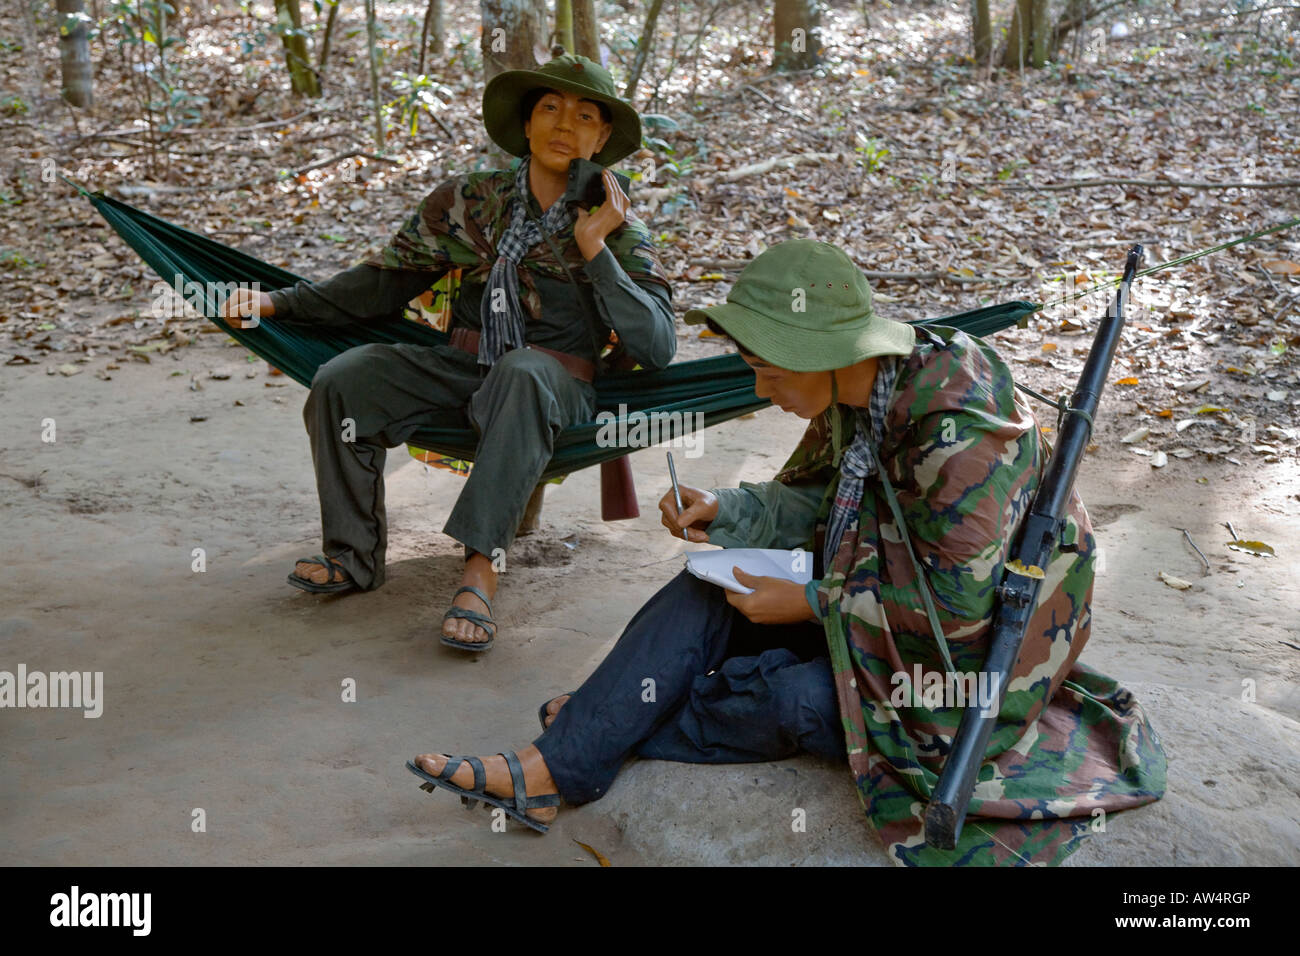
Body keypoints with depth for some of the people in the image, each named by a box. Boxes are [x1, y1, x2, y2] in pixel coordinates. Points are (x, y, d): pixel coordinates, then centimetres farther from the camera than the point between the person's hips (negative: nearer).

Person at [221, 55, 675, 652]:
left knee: (522, 372, -39)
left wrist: (595, 249, -18)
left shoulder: (618, 230, 0)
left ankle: (481, 569, -42)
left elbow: (658, 347, -12)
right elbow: (386, 281, 12)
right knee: (344, 379, -18)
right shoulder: (470, 201, 7)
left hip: (557, 384, -3)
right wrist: (281, 302, 4)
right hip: (462, 368, 4)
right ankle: (355, 556, -6)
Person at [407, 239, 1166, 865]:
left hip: (967, 649, -8)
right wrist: (725, 511, -14)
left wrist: (813, 603, -23)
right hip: (882, 587, 8)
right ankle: (554, 769, -14)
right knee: (709, 593, -9)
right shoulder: (857, 390, -7)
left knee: (798, 700, -28)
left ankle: (608, 727, -2)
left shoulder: (964, 435, -32)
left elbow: (959, 604, -27)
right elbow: (813, 497, 5)